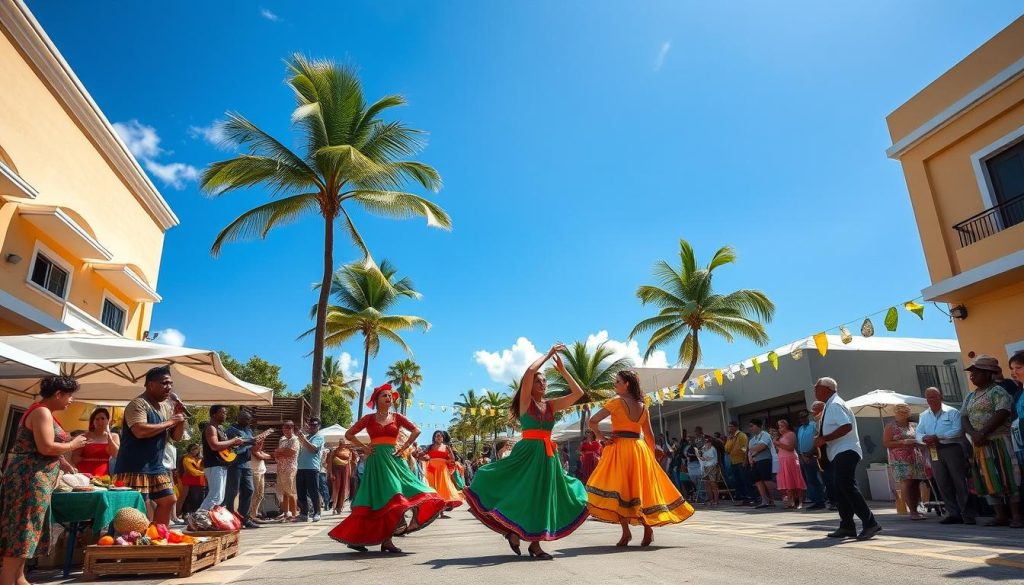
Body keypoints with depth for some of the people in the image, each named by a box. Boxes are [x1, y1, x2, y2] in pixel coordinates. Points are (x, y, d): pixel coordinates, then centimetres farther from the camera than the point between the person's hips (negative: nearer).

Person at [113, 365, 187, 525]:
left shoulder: (167, 407, 11)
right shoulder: (138, 404, -14)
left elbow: (177, 437, 14)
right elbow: (140, 431, -31)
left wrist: (180, 417, -3)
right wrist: (169, 422, -20)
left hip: (156, 467, 9)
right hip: (134, 468, -9)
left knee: (168, 501, 11)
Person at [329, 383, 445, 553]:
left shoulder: (397, 417, 10)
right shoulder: (369, 418, 6)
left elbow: (416, 430, 10)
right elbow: (348, 434, 9)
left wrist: (404, 447, 2)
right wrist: (364, 447, 0)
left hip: (393, 459, 2)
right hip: (376, 461, -2)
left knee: (391, 497, -5)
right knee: (383, 497, -8)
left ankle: (386, 540, 1)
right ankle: (385, 541, -2)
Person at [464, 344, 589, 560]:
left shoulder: (551, 404, 13)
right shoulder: (526, 401, 0)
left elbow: (578, 393, 9)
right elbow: (530, 371, -14)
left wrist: (562, 370, 6)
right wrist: (548, 353, -4)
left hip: (547, 454, 5)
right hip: (528, 452, -5)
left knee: (543, 498, 6)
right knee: (523, 495, -4)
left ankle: (535, 544, 16)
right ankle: (513, 532, 20)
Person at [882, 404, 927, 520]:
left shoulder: (914, 426, 16)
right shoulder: (890, 427, 2)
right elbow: (886, 444, -5)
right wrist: (903, 442, -15)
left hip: (917, 459, 5)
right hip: (901, 460, -4)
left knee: (916, 485, 2)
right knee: (906, 485, -11)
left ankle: (915, 509, 13)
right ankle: (913, 512, -10)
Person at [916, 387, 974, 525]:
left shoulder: (952, 412, 1)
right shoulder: (923, 416, 16)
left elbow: (957, 431, -12)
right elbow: (918, 433, 10)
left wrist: (937, 437, -18)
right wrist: (924, 439, -12)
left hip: (952, 448, -5)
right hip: (933, 452, 5)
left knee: (960, 482, -5)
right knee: (943, 484, 5)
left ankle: (968, 515, 0)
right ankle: (954, 513, 11)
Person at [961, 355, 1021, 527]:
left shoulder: (997, 391, -4)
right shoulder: (970, 397, 17)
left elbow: (1001, 414, -18)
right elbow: (964, 418, 8)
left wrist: (983, 433, -22)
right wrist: (973, 434, -11)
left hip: (998, 441, -7)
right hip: (979, 444, 7)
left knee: (1007, 478, -5)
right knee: (988, 480, 7)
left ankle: (1016, 516, 1)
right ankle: (1001, 515, 13)